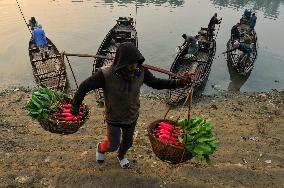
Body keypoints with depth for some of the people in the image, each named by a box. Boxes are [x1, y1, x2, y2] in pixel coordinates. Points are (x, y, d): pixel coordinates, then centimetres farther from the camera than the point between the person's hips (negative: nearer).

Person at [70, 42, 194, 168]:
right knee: (113, 145, 17)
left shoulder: (140, 72, -23)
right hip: (114, 119, -3)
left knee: (128, 142, 26)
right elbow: (84, 87, -20)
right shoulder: (105, 75, -34)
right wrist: (75, 106, -10)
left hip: (132, 117, 4)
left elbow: (156, 83, -8)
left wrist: (179, 83, -19)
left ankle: (121, 156, 62)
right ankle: (101, 148, 56)